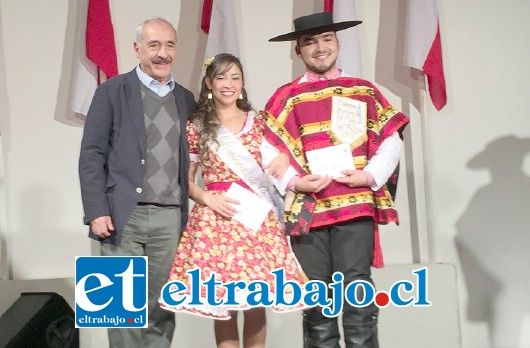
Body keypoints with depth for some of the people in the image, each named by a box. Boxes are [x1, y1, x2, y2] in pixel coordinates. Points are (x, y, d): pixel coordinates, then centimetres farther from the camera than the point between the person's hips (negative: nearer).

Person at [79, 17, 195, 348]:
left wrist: (190, 212, 7)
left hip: (170, 218, 3)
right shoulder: (112, 91, 1)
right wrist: (96, 211, -11)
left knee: (163, 306, 7)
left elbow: (188, 159, 15)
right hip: (123, 216, -3)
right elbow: (92, 155, -3)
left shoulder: (186, 99, 14)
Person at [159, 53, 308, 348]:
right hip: (215, 220, -1)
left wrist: (283, 158, -10)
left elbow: (274, 163, 13)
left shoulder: (258, 121, 9)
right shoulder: (197, 127, 5)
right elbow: (186, 180, 7)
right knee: (223, 302, 0)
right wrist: (207, 197, -12)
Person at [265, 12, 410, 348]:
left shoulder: (364, 91, 12)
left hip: (356, 204, 0)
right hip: (307, 206, 0)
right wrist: (294, 182, -11)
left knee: (358, 295, -2)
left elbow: (391, 141, 9)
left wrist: (370, 176, -7)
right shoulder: (286, 97, 9)